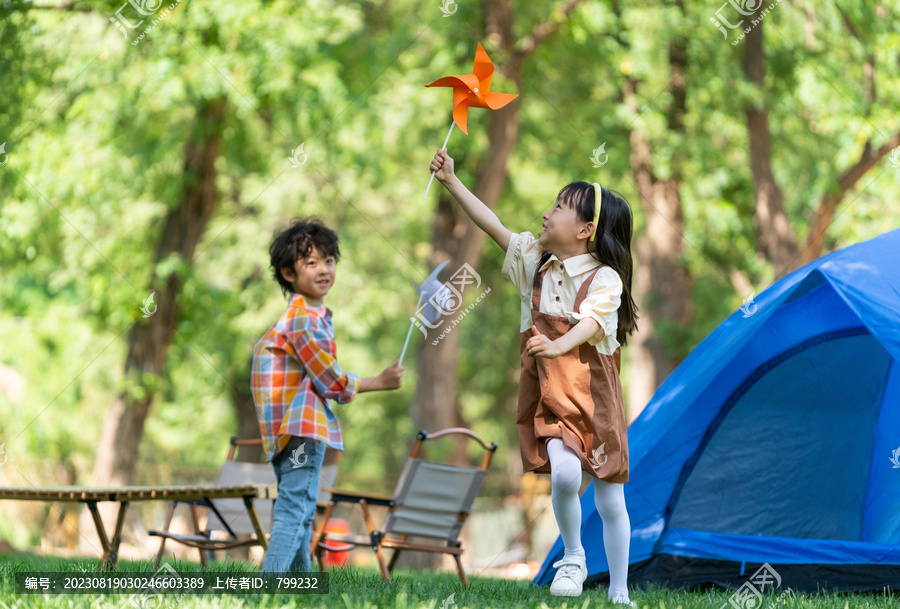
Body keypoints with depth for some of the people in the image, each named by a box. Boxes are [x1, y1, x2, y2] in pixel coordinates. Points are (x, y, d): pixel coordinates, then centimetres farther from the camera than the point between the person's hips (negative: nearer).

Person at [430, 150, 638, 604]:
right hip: (549, 395, 3)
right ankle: (572, 558, 2)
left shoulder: (605, 279, -12)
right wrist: (451, 182, 1)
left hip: (594, 396, -3)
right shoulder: (536, 260, 5)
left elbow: (590, 321, -29)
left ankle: (619, 592, 17)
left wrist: (560, 345, -49)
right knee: (564, 474, -23)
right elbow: (493, 226, 5)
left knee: (610, 500, 4)